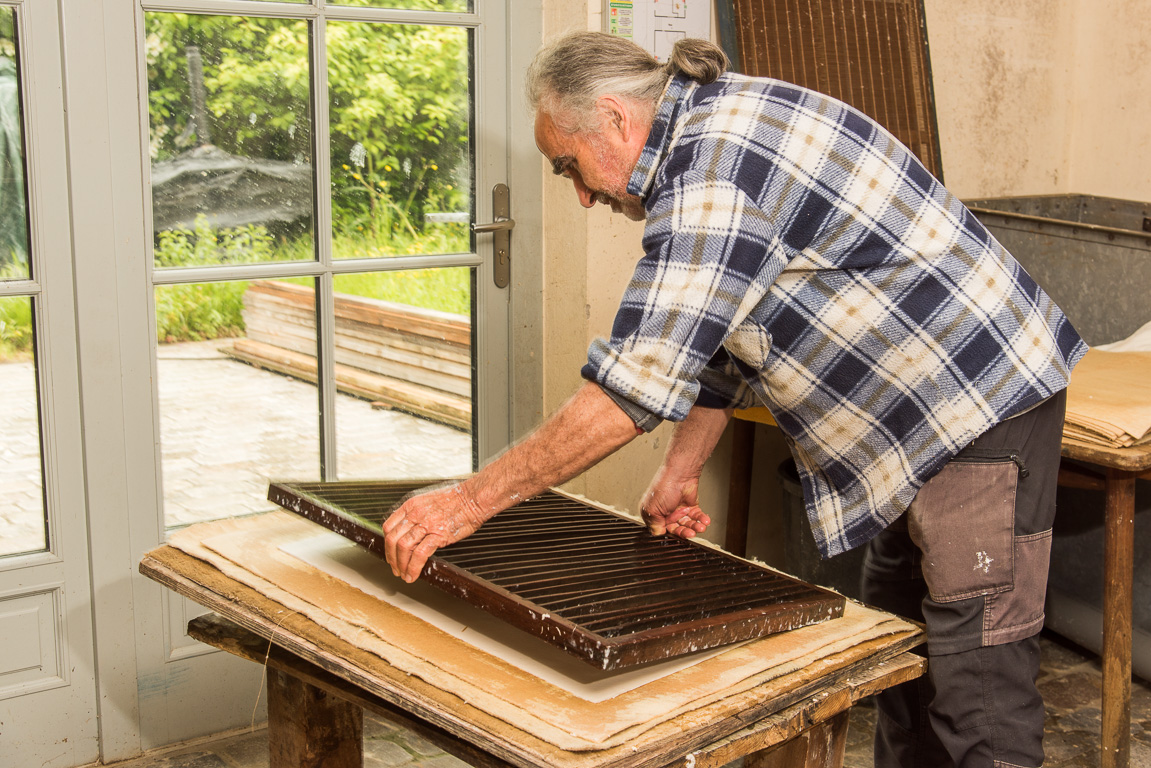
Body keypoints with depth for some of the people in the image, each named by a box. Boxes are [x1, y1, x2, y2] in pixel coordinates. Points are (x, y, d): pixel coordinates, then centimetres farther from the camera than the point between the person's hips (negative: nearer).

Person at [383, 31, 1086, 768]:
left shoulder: (714, 170, -23)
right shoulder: (710, 134, 10)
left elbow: (634, 386, -27)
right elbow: (722, 333, 18)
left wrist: (473, 500, -21)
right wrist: (681, 468, 16)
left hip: (982, 413, -11)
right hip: (926, 416, 11)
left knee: (978, 689, -6)